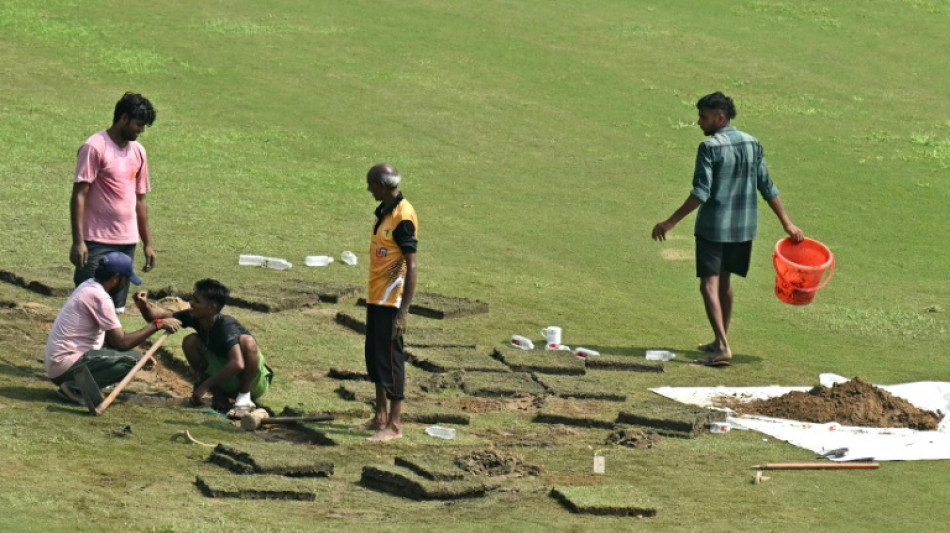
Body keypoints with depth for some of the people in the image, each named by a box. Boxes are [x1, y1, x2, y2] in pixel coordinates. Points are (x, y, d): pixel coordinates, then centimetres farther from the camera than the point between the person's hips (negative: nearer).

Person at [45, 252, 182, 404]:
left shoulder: (89, 287, 12)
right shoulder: (99, 297, -17)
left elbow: (112, 338, 20)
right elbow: (122, 342, -17)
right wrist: (157, 324, -11)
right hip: (65, 367, -10)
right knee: (132, 359, -18)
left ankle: (76, 383, 5)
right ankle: (76, 387, -14)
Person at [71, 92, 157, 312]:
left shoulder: (138, 152, 12)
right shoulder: (95, 147, -9)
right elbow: (79, 195, -12)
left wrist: (147, 243, 16)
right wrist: (78, 241, -19)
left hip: (127, 242, 6)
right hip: (97, 242, -6)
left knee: (117, 308, 7)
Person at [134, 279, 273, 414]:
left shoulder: (226, 326, -30)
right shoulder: (194, 318, -9)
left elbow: (238, 364, -44)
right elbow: (162, 316, -2)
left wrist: (205, 386, -37)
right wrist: (144, 306, -26)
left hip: (256, 382, -7)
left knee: (247, 341, -34)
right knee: (190, 342, -10)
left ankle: (244, 398, -19)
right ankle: (218, 396, -3)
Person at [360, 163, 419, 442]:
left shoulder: (403, 216, -18)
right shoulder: (384, 211, 11)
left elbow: (411, 266, -20)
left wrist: (403, 311, -23)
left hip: (391, 301, -10)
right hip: (376, 298, 10)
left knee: (390, 359, -5)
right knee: (374, 356, 15)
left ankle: (393, 425, 0)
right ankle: (381, 416, 26)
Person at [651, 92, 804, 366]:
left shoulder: (709, 148, -14)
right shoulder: (752, 144, 5)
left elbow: (700, 193, -19)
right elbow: (768, 188, 7)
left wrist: (671, 222, -17)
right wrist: (788, 223, 12)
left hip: (713, 227, -7)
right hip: (743, 228, 7)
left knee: (709, 284, -5)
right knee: (724, 281, 21)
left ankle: (723, 347, -17)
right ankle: (720, 341, 30)